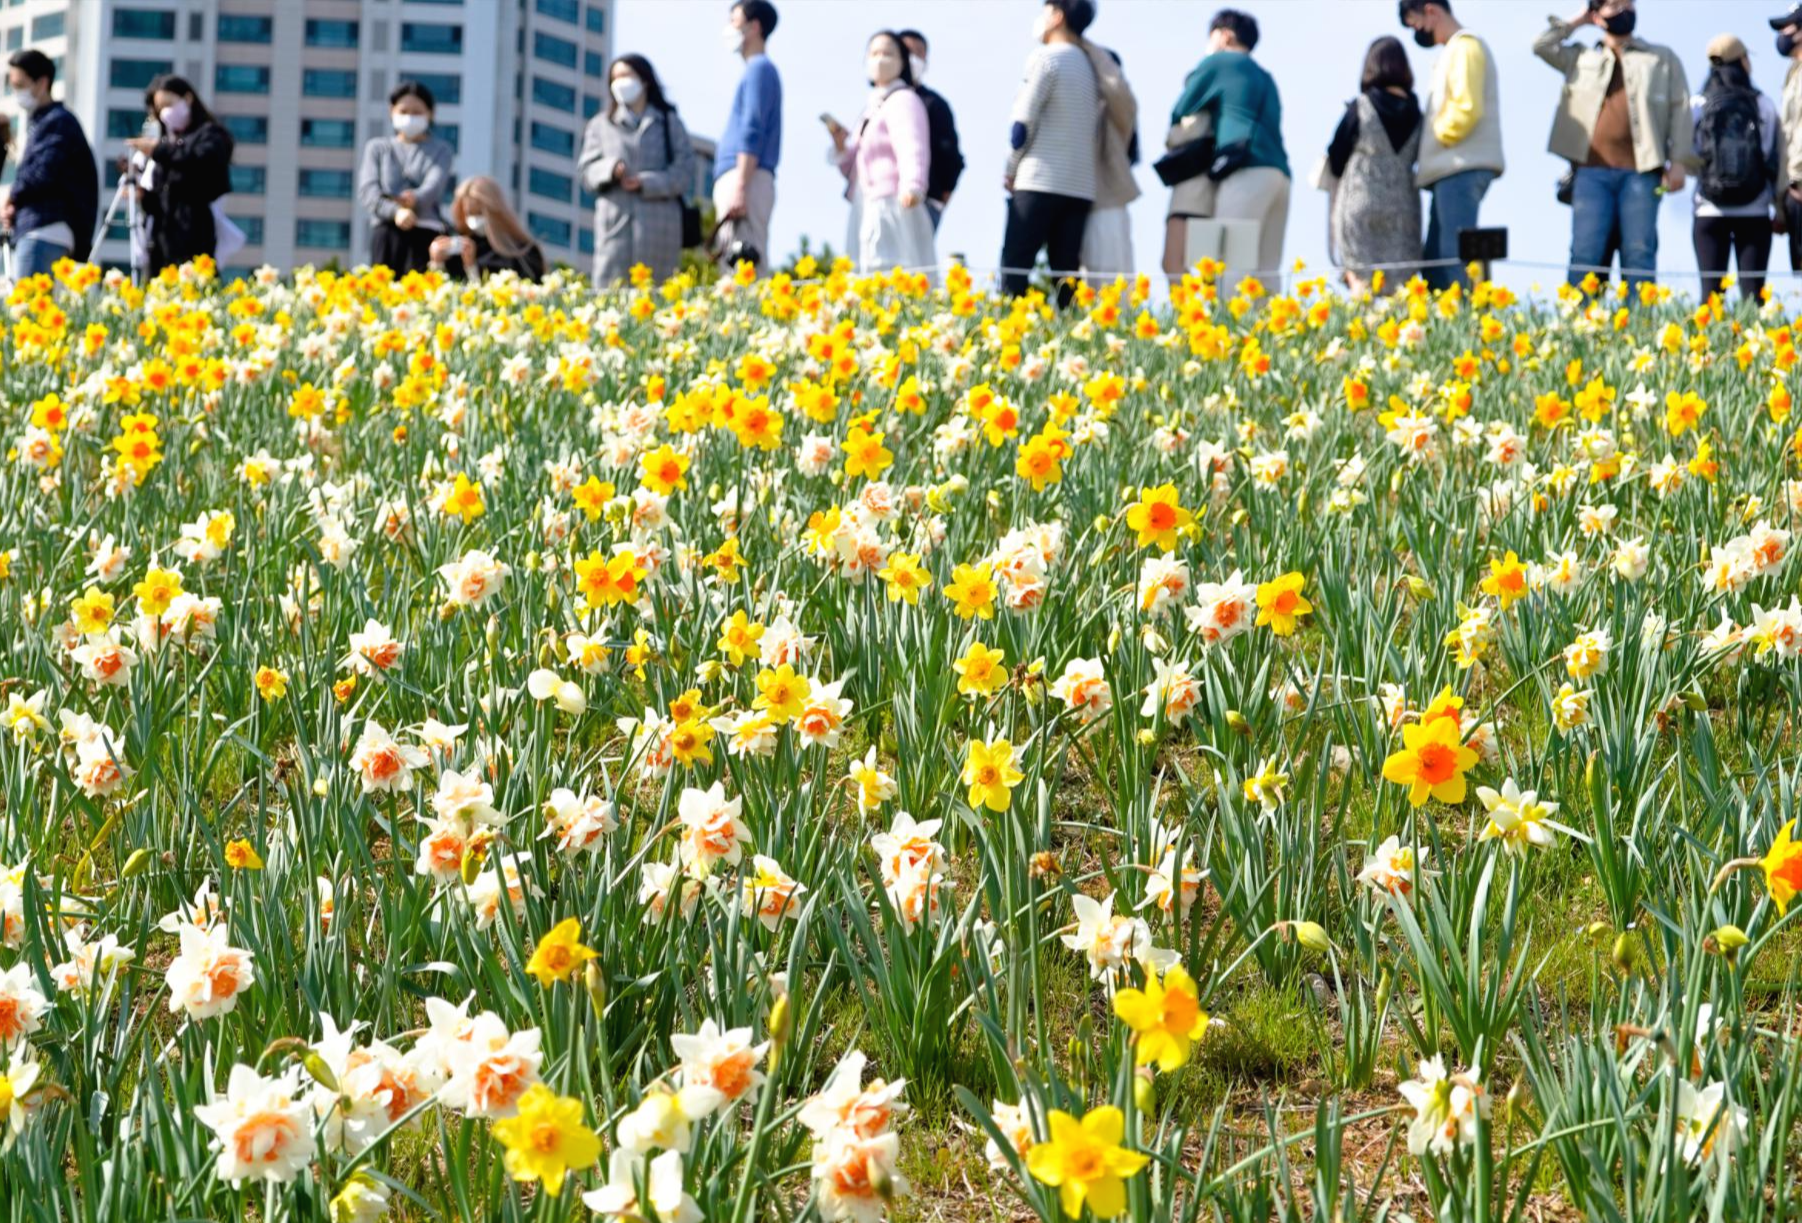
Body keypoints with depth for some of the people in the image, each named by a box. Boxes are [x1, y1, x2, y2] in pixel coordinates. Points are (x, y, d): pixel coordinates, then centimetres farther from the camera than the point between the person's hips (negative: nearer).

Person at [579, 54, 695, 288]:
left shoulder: (669, 123, 12)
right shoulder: (601, 125, 18)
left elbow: (684, 171, 3)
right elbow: (587, 171, 10)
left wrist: (646, 182, -11)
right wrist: (610, 169, -11)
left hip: (659, 223, -1)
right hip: (615, 221, 1)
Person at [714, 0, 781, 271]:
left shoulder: (759, 69, -4)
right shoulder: (757, 70, 26)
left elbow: (752, 132, -14)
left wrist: (740, 187, -21)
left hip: (746, 178, -10)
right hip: (737, 181, 10)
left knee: (742, 269, -18)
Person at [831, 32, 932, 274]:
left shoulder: (903, 101, -5)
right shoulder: (872, 106, 22)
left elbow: (913, 151, -22)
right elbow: (855, 169, 26)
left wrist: (912, 187, -39)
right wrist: (842, 146, 6)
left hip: (893, 208, -9)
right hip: (870, 213, 9)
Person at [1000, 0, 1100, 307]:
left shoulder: (1046, 58, -4)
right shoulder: (1089, 66, 17)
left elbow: (1023, 123, -7)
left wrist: (1009, 172, 4)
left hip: (1040, 183, -7)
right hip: (1081, 187, 7)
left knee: (1014, 270, -9)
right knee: (1066, 277, 2)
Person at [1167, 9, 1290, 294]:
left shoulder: (1216, 63, 11)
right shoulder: (1264, 77, 30)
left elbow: (1180, 113, 16)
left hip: (1248, 170, -7)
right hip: (1278, 171, 7)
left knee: (1232, 266, -15)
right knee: (1265, 273, 2)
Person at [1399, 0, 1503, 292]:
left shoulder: (1464, 47, -6)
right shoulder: (1452, 51, 23)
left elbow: (1467, 109, -18)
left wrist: (1437, 137, -6)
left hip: (1463, 168, -10)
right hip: (1451, 170, 10)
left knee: (1455, 258, -15)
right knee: (1434, 261, 7)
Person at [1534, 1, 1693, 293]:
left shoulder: (1663, 58, 17)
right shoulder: (1581, 58, 21)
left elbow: (1680, 108, 9)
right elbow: (1541, 45, 10)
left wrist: (1678, 161, -2)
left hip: (1642, 170, -1)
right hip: (1592, 171, 1)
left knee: (1639, 253, -5)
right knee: (1585, 253, -7)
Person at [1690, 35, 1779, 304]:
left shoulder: (1697, 106, 0)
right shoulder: (1764, 105, 1)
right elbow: (1777, 160, 1)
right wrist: (1781, 210, 12)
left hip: (1710, 212, 0)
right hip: (1755, 213, 0)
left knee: (1711, 293, 0)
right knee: (1752, 292, 0)